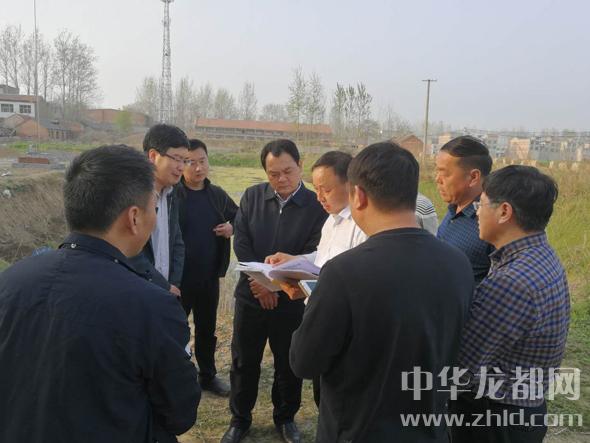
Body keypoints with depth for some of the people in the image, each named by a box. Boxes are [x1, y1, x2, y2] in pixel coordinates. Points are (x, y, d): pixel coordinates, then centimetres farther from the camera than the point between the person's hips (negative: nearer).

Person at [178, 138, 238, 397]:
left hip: (209, 277, 5)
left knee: (207, 329, 20)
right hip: (178, 278, -5)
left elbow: (239, 218, 18)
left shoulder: (218, 195, 4)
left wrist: (233, 227, -4)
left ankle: (208, 376, 37)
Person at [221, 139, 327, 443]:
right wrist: (261, 280, -14)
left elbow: (313, 257, -10)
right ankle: (240, 418, 34)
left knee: (289, 364, 14)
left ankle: (285, 418, 37)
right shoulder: (252, 197, 1)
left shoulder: (316, 205, -8)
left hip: (291, 300, -1)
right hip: (251, 295, 2)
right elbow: (241, 243, -4)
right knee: (244, 362, 13)